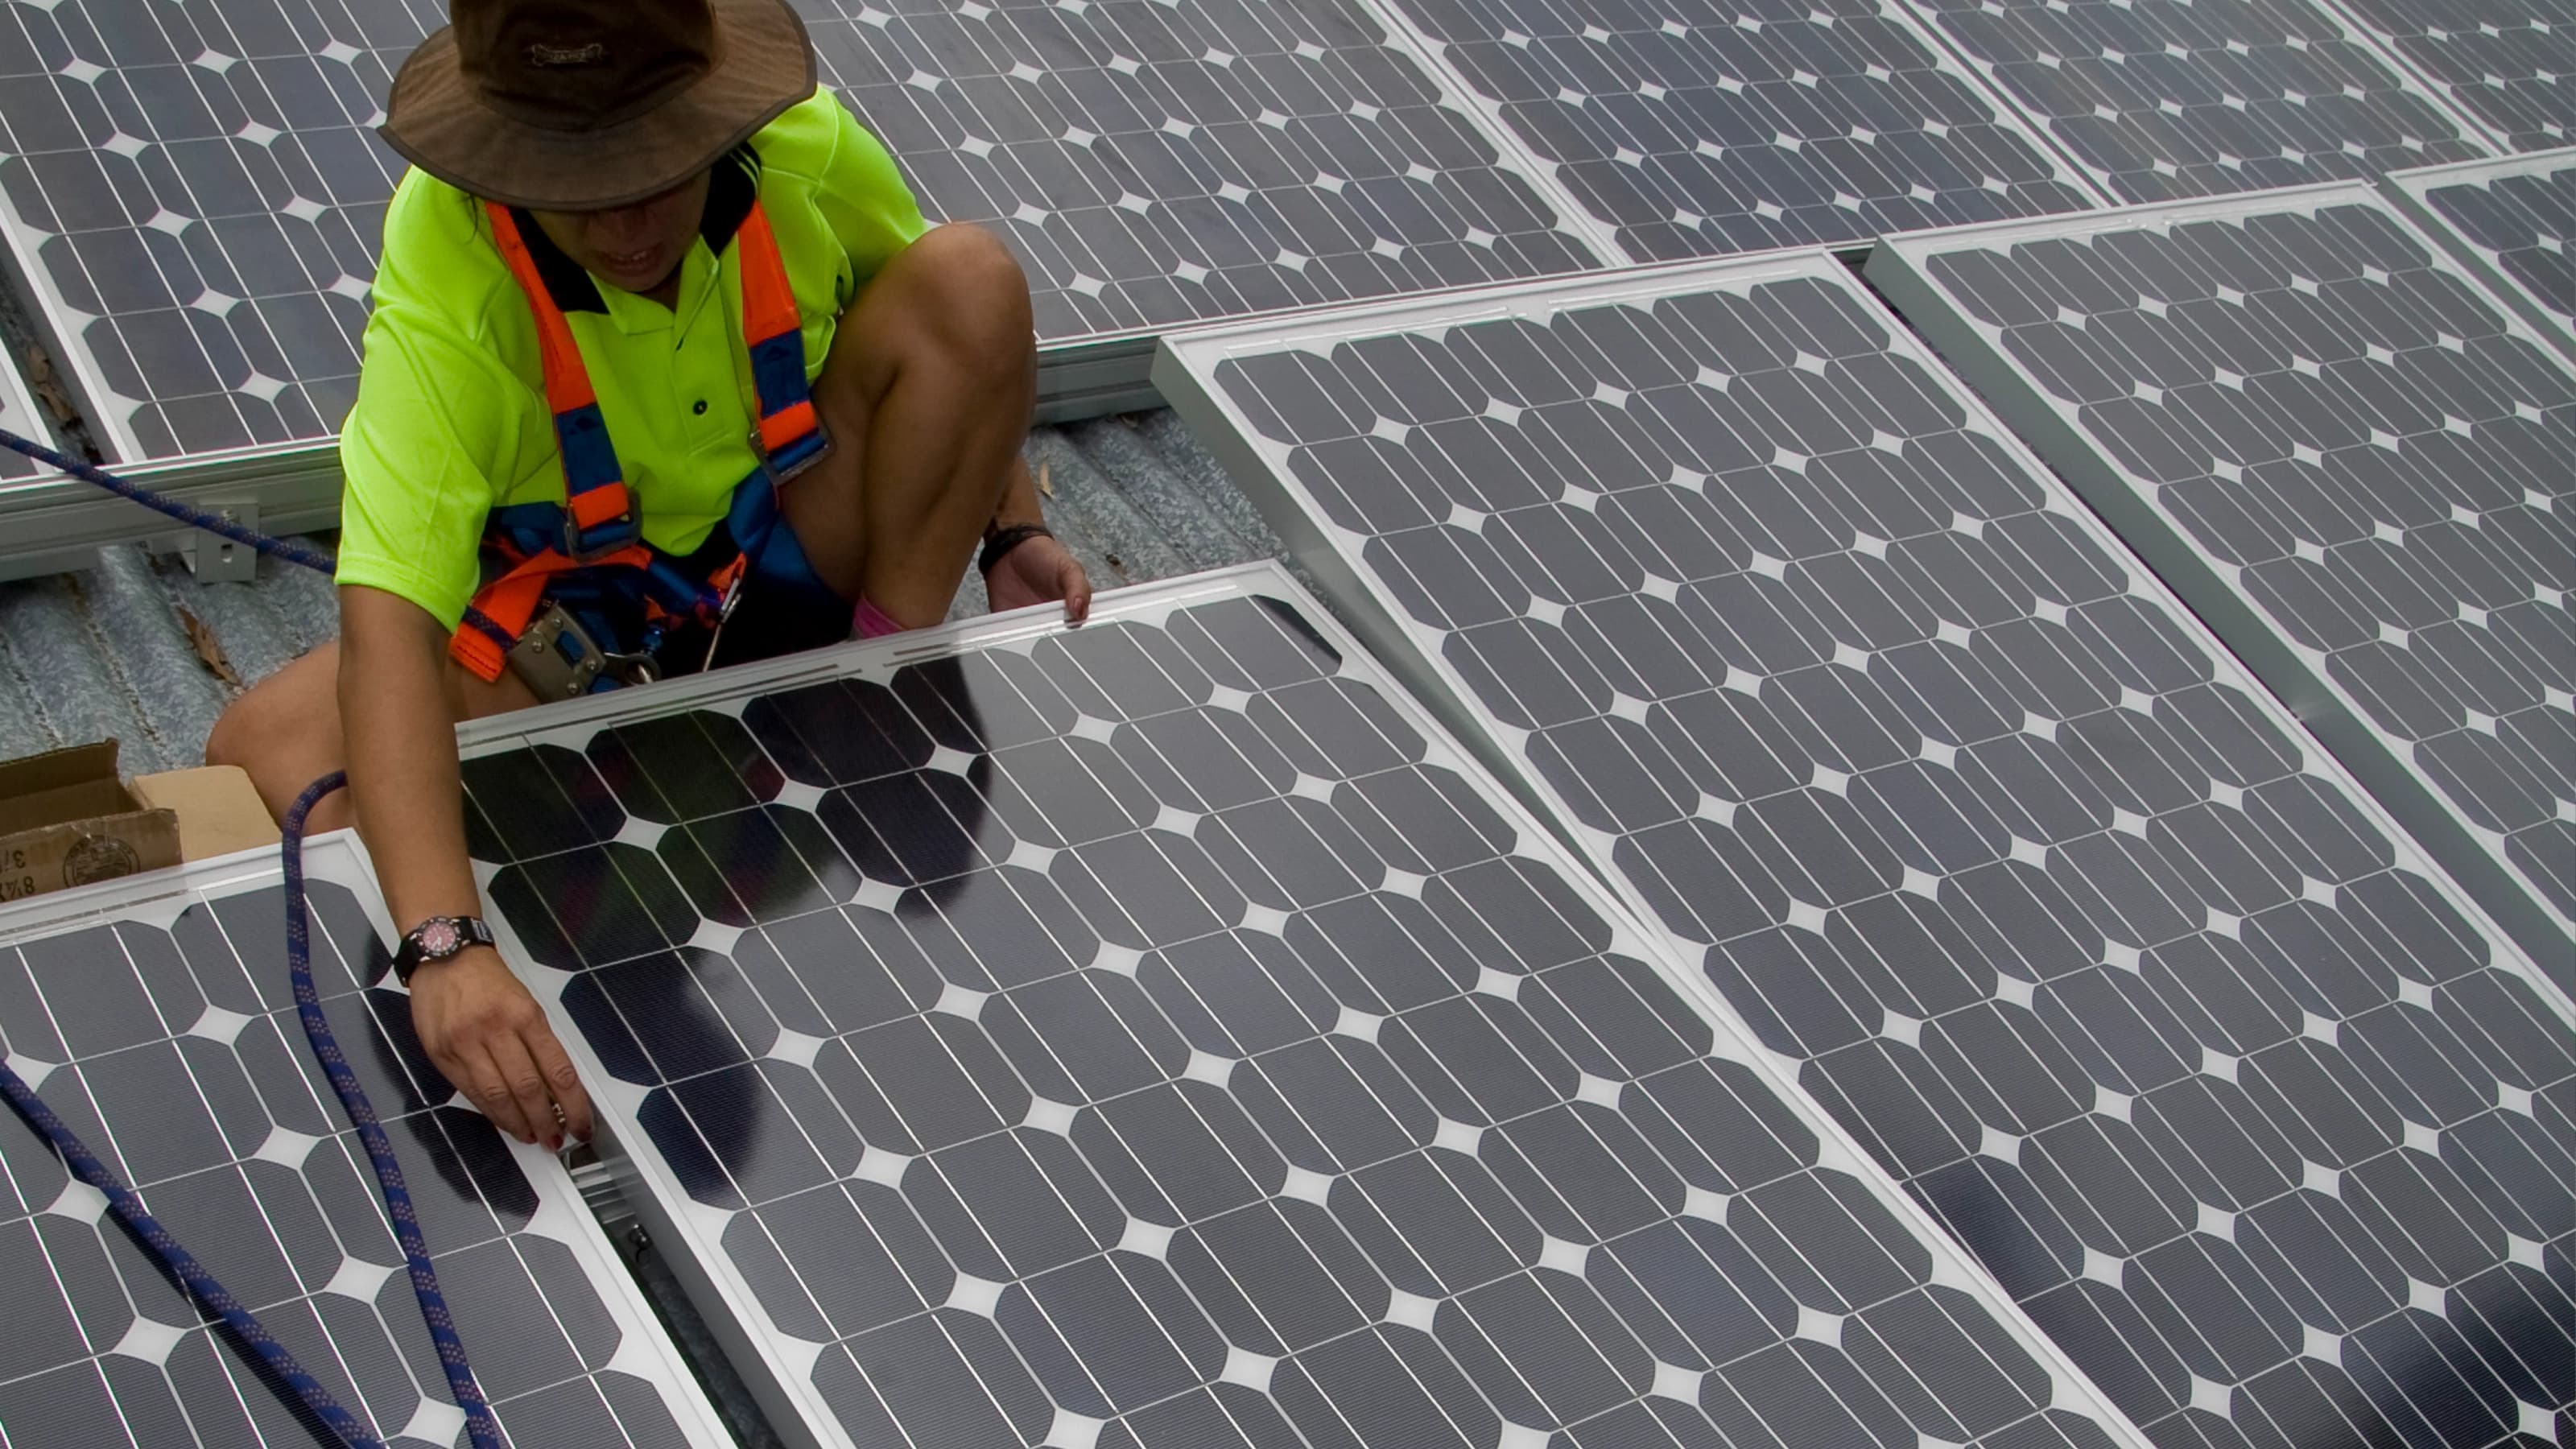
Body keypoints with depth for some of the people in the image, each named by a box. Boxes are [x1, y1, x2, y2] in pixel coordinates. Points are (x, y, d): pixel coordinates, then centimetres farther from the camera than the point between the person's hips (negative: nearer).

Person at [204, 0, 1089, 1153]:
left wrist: (1010, 531, -7)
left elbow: (950, 341, 3)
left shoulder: (805, 148, -23)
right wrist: (444, 946, -56)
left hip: (793, 557, 2)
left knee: (971, 276, -23)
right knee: (264, 757, -26)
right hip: (577, 621, -2)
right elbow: (385, 623, -44)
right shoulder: (445, 275, -33)